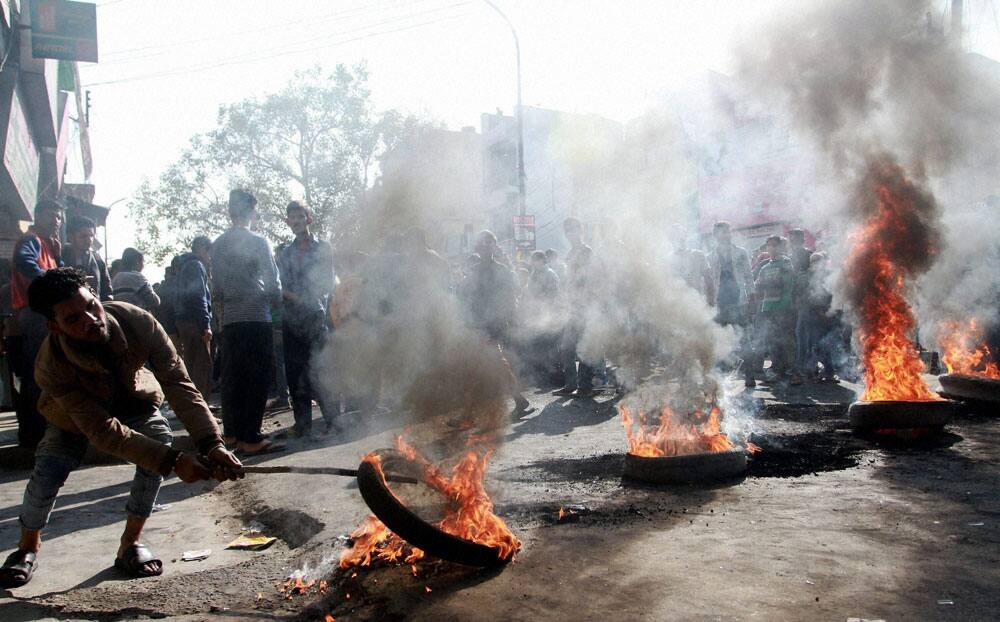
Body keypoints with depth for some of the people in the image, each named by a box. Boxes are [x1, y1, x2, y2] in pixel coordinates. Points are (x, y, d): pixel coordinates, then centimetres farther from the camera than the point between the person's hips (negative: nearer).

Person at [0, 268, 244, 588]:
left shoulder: (137, 321, -35)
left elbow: (177, 382, -34)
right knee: (48, 470, -20)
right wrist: (173, 460, -47)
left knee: (160, 439, -24)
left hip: (134, 403, 2)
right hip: (76, 417, -1)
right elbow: (103, 431, -39)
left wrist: (212, 444, -45)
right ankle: (28, 547, 12)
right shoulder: (51, 366, -37)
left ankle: (131, 543, -6)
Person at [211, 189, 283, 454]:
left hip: (230, 320, 5)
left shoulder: (218, 245, 9)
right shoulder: (258, 243, -6)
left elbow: (216, 285, 12)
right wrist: (277, 301, 15)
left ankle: (232, 432, 22)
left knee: (232, 376, 13)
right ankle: (250, 438, -5)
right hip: (256, 316, -5)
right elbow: (273, 281, -3)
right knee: (257, 378, -3)